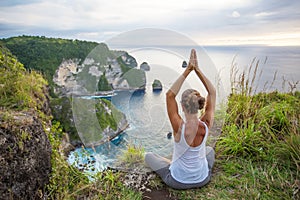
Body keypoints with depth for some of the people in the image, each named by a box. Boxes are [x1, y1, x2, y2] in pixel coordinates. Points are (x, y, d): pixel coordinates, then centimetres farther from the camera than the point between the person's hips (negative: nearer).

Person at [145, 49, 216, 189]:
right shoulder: (206, 125, -24)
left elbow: (170, 95, -26)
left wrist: (188, 70, -25)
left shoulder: (180, 128, -34)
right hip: (203, 179, 4)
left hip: (178, 181, -3)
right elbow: (212, 92, -13)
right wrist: (197, 69, -19)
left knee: (148, 156, 21)